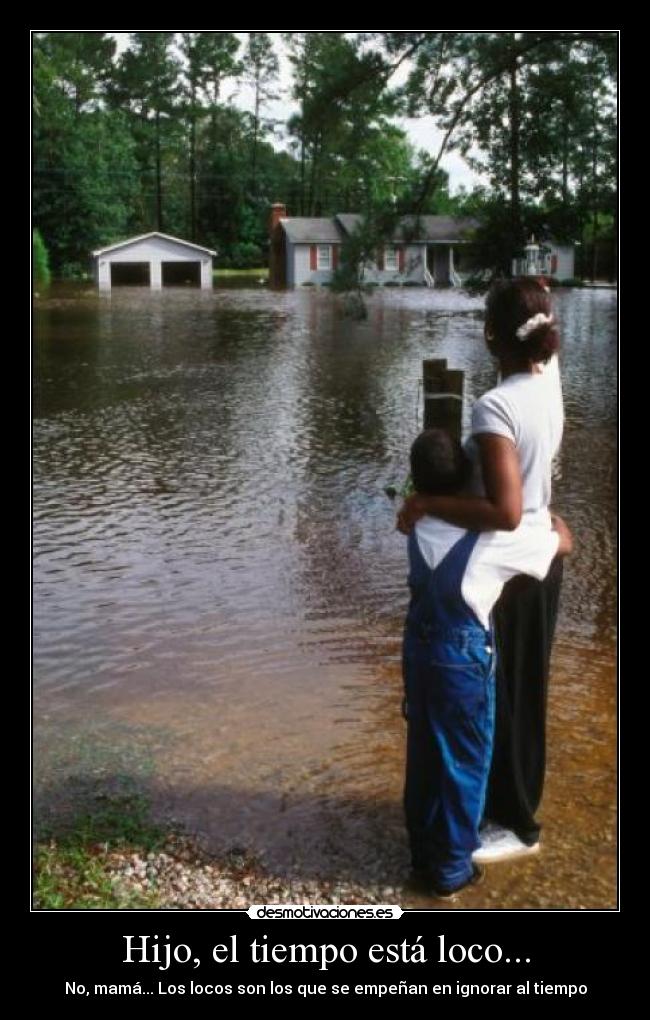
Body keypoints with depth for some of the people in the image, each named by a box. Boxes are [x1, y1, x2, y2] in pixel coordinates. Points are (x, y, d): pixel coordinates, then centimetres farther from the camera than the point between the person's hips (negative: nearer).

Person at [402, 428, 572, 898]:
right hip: (464, 657, -6)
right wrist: (551, 515, 15)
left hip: (420, 648, 6)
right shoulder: (493, 535, -19)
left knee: (423, 754, 18)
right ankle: (451, 868, 22)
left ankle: (424, 854, 33)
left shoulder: (420, 524, -3)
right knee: (465, 761, 10)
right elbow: (565, 543, -5)